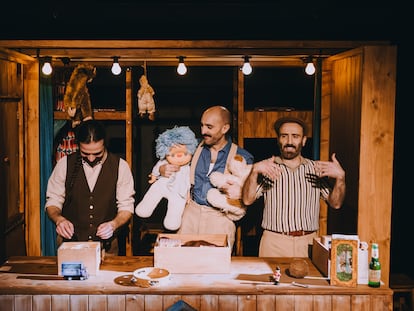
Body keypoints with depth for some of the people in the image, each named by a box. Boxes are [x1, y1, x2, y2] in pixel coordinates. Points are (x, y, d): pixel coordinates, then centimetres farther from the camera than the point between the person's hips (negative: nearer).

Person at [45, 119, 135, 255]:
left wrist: (113, 224, -18)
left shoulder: (120, 166, -1)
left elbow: (126, 206, 1)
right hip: (69, 242, 0)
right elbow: (53, 201, 6)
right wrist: (59, 219, -15)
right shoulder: (64, 164, 1)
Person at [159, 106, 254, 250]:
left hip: (220, 218, -2)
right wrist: (162, 169, -4)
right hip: (191, 213, 3)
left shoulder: (242, 157, -2)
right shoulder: (195, 148, 7)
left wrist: (241, 193, -20)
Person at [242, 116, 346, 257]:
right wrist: (254, 171, -17)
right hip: (274, 242, -1)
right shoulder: (268, 168, 6)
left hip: (308, 242, 1)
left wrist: (340, 177, -11)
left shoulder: (317, 168, 10)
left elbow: (335, 203, 5)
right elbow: (247, 200, -3)